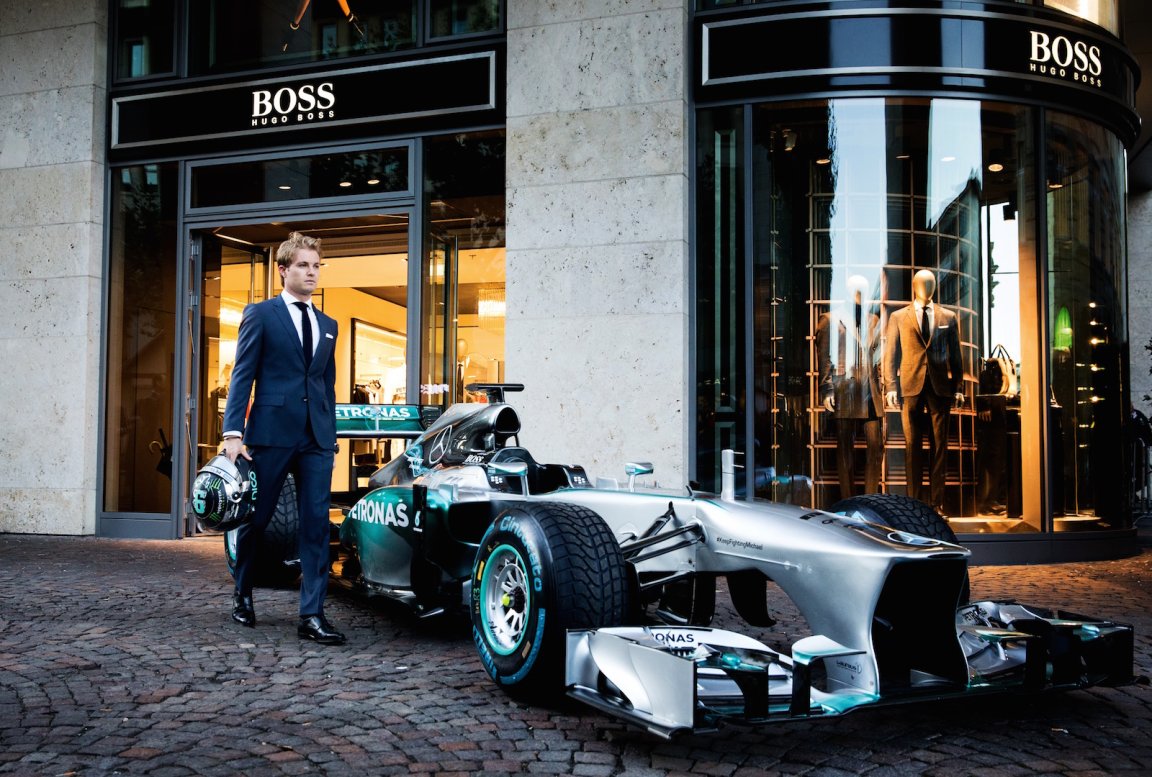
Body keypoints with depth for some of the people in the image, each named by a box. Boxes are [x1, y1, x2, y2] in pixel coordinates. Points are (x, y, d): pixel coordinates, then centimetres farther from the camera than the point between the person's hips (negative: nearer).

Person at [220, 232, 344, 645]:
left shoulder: (327, 325, 17)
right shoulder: (260, 314, 3)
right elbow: (242, 375, -3)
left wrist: (332, 437, 14)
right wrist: (233, 431, -11)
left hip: (317, 438, 4)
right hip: (271, 432, -4)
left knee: (316, 524, -2)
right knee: (257, 517, 8)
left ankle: (312, 614, 0)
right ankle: (242, 594, 31)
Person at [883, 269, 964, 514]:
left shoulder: (948, 317, 11)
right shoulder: (898, 317, 7)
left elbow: (955, 354, 11)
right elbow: (891, 355, 4)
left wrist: (958, 388, 5)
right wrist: (891, 387, -5)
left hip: (941, 388, 1)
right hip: (911, 387, -1)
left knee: (940, 446, 3)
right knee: (913, 446, 2)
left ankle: (936, 501, 9)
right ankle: (914, 501, 8)